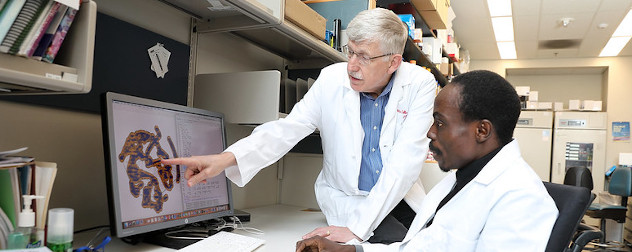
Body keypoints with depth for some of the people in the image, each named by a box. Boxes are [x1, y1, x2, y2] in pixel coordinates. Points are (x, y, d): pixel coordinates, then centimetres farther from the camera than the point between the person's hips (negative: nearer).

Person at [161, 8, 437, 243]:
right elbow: (288, 129, -11)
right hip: (346, 197, -1)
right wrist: (228, 157, -29)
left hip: (401, 197, 2)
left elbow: (406, 159, -19)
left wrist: (357, 228, -27)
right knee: (396, 241, -24)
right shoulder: (332, 79, -8)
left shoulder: (420, 84, -11)